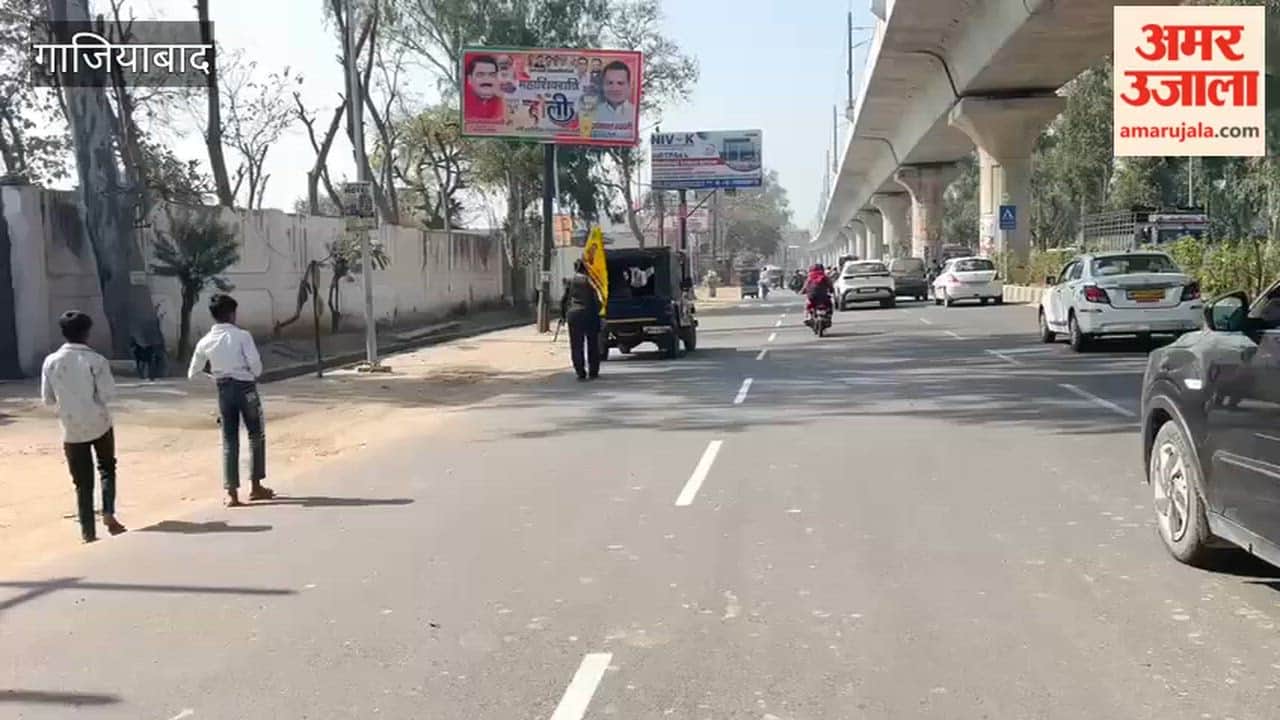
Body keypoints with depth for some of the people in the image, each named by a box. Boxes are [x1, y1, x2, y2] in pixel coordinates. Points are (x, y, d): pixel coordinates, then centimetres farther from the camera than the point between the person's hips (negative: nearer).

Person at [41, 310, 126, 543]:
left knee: (82, 483, 8)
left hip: (72, 429, 2)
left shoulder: (51, 361, -4)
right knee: (107, 469, 21)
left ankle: (88, 533, 10)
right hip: (99, 425, -1)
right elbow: (108, 395, -13)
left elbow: (47, 398, 2)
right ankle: (108, 514, 6)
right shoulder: (96, 360, -12)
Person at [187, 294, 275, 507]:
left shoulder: (205, 342, 1)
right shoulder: (242, 336, -11)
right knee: (256, 436, 12)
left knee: (229, 441, 8)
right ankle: (256, 486, 16)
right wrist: (254, 377, 5)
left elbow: (193, 374, 6)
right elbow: (255, 364, -17)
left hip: (224, 391, 3)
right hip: (245, 388, -3)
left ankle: (232, 493, 5)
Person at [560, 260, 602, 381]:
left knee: (576, 346, 4)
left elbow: (564, 300, 5)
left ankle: (580, 373, -1)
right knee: (592, 344, 9)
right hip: (589, 313, -1)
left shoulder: (570, 281, 4)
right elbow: (596, 300, -7)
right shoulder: (589, 281, -3)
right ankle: (593, 372, 11)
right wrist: (597, 312, 2)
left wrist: (563, 315, 14)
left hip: (573, 314, 1)